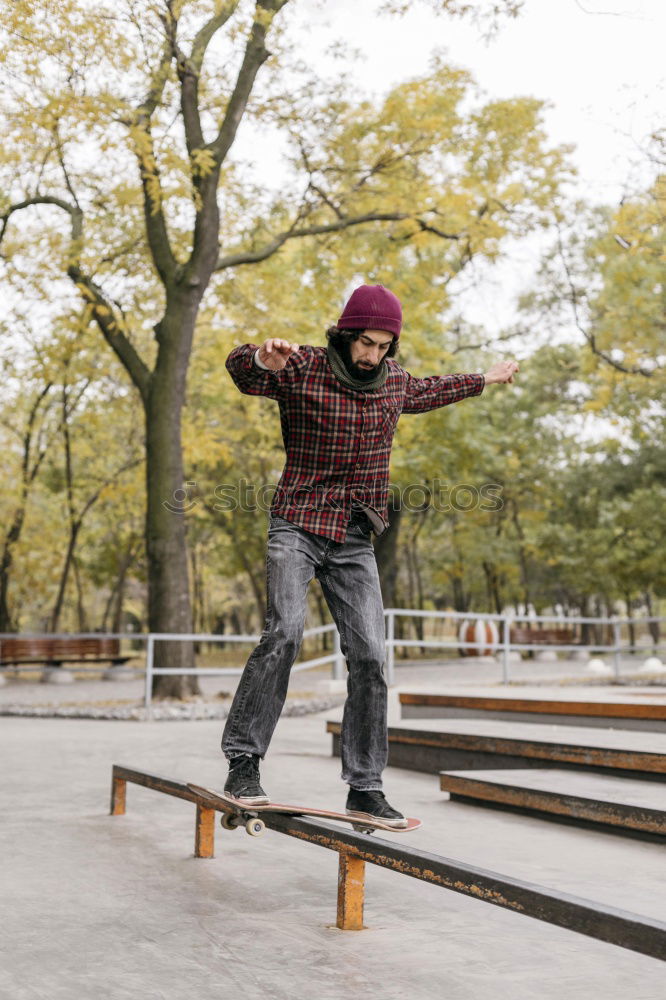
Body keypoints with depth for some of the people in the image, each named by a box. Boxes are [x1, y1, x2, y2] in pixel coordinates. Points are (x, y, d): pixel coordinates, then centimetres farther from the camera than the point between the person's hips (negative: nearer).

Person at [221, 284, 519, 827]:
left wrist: (484, 380, 45)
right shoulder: (303, 369, -6)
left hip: (356, 539, 4)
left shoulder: (394, 378, 10)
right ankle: (243, 761, -17)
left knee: (369, 656, -4)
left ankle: (365, 788, 3)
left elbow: (425, 392, 33)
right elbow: (240, 370, -22)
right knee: (285, 631, -25)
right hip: (298, 526, -4)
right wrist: (264, 357, -46)